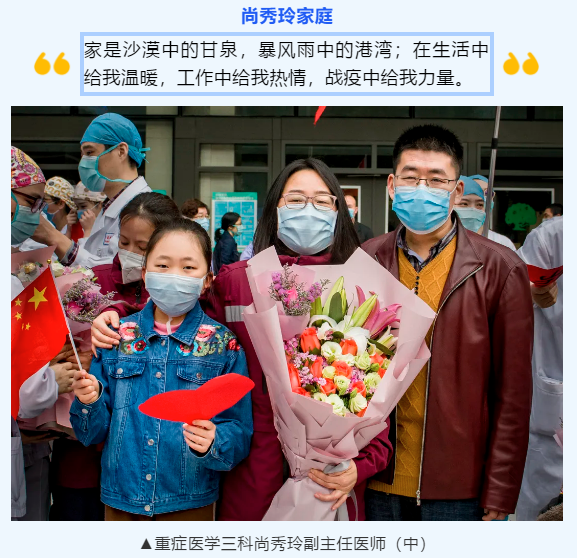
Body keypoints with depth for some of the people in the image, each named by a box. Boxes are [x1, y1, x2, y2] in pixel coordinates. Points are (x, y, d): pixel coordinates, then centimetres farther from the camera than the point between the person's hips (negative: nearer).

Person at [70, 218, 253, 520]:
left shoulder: (223, 344, -7)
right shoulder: (116, 335, -2)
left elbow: (239, 435, -7)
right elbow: (92, 432, 3)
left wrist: (213, 442, -27)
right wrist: (90, 401, -16)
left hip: (190, 502, -1)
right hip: (121, 499, 2)